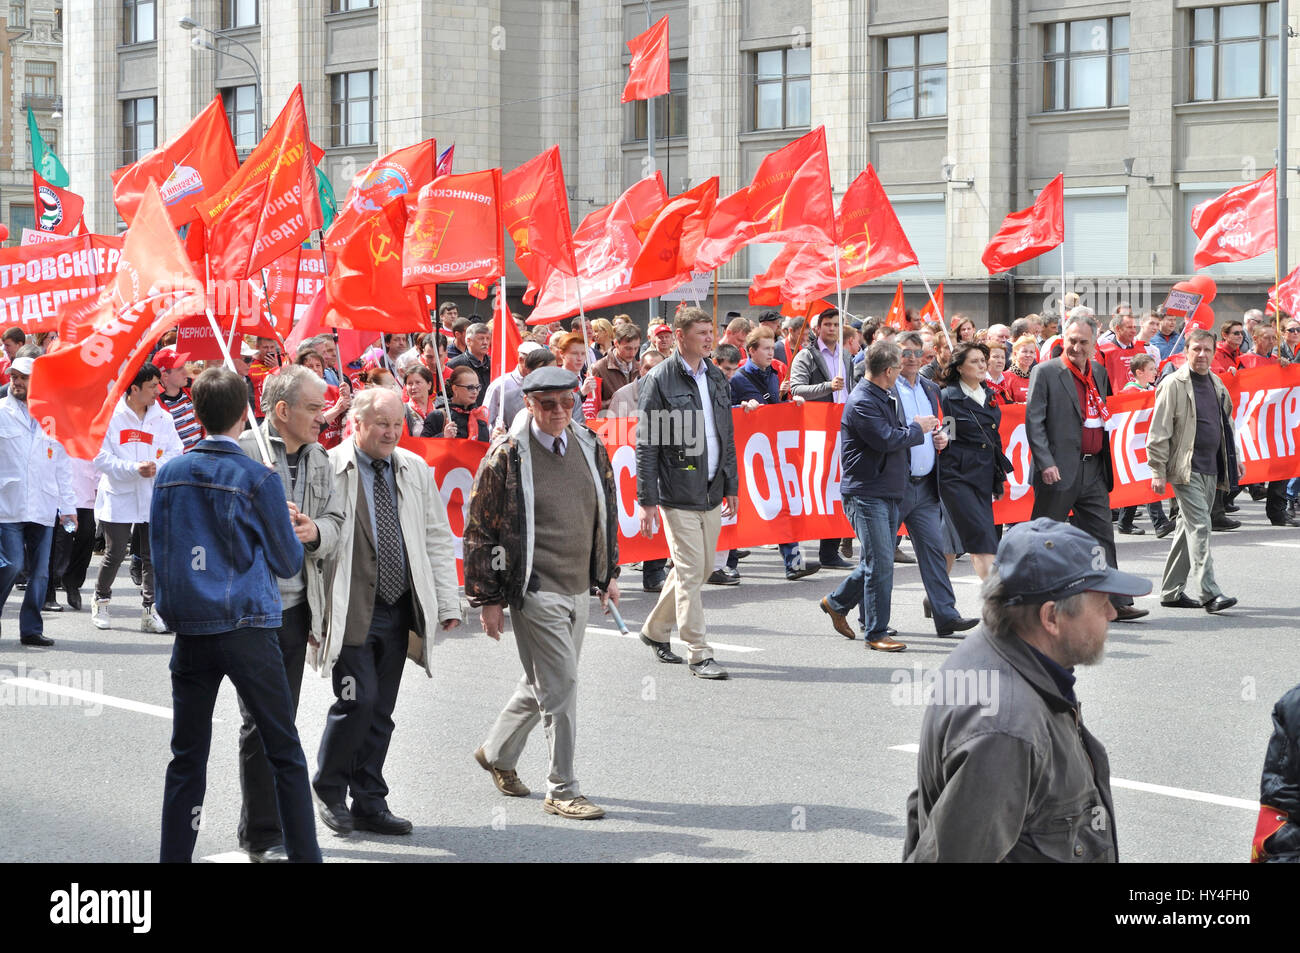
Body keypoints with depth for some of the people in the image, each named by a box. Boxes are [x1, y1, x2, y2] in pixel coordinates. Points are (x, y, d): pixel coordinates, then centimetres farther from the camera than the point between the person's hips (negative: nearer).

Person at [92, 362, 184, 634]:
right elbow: (101, 458, -10)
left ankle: (149, 611, 8)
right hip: (119, 497, -3)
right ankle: (101, 600, 25)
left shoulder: (163, 418, 5)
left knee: (152, 556, 2)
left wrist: (157, 467, -15)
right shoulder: (111, 416, -7)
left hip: (154, 498, 3)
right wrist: (134, 469, -20)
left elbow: (175, 452, 5)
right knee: (115, 554, 1)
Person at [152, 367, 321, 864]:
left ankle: (174, 855, 10)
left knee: (187, 756, 9)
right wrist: (291, 529, 20)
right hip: (248, 630, -4)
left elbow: (159, 549, 13)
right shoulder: (258, 479, -8)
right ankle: (304, 854, 5)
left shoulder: (170, 474, 3)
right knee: (285, 752, 4)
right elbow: (287, 562, 1)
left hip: (189, 630, 4)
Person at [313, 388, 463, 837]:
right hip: (352, 612, -5)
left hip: (399, 610, 5)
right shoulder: (329, 469, -6)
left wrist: (447, 602, 8)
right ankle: (328, 791, 10)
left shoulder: (415, 470, 11)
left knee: (381, 710, 9)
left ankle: (369, 804, 18)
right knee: (357, 700, -11)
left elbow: (438, 539, 14)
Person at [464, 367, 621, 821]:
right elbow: (480, 530, -7)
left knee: (543, 683, 18)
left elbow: (607, 512, 20)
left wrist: (609, 572, 19)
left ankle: (497, 752, 39)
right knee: (560, 686, -8)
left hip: (579, 588, 7)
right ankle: (562, 791, 1)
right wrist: (487, 598, -8)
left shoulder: (590, 447, 7)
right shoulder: (506, 457, -10)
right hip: (535, 590, -7)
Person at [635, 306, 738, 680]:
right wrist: (646, 500, -12)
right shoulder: (660, 380, -8)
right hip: (677, 492, -7)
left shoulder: (716, 377, 12)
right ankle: (700, 654, -2)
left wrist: (731, 485, 17)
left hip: (711, 492, 7)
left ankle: (655, 630, 31)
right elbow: (646, 444, -9)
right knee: (690, 571, -6)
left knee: (702, 568, 13)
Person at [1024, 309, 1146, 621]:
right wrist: (1046, 463, -20)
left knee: (1102, 536, 6)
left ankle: (1114, 603, 8)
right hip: (1058, 472, -6)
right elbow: (1034, 421, -11)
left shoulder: (1099, 373, 13)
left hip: (1093, 472, 6)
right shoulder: (1045, 372, -7)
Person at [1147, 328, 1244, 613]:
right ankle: (1208, 592, -18)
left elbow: (1225, 425, 26)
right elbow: (1159, 431, -10)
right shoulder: (1174, 384, -8)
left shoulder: (1216, 384, 14)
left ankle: (1171, 592, 19)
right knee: (1199, 527, -14)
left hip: (1210, 469, 8)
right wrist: (1158, 471, -13)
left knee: (1189, 529, 12)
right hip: (1186, 469, -7)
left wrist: (1234, 458, 20)